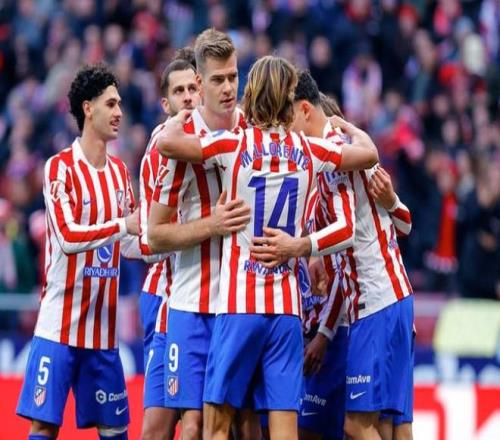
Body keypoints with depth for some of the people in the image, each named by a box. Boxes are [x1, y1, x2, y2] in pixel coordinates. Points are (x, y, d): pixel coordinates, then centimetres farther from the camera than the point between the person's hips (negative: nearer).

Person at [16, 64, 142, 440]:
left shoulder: (119, 171, 13)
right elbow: (68, 236, -19)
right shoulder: (61, 168, -7)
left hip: (104, 327, 6)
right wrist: (124, 225, -22)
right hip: (60, 324, -6)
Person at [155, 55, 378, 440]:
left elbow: (167, 143, -14)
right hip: (288, 307, 3)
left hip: (239, 306, -3)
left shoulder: (236, 144, -5)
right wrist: (341, 124, 37)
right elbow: (369, 154, 19)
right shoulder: (308, 151, 5)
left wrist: (184, 114, 7)